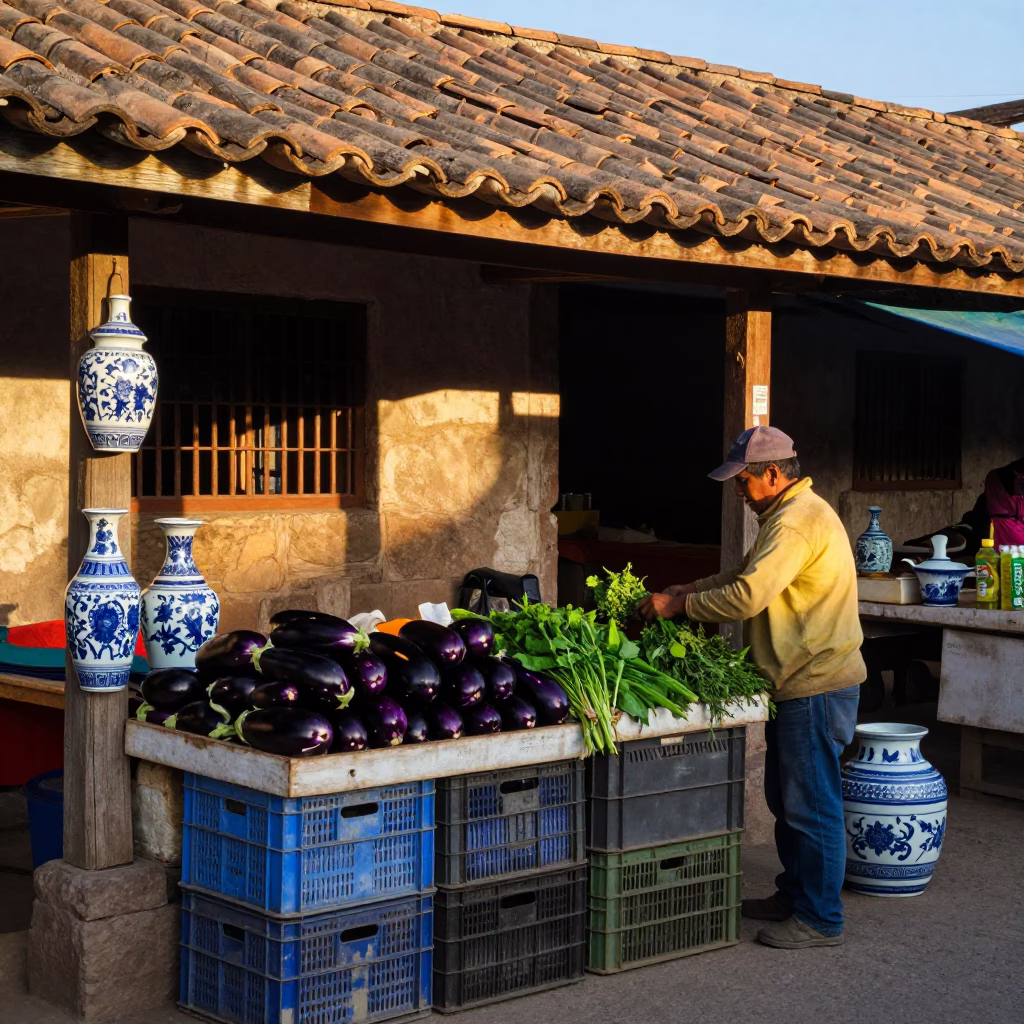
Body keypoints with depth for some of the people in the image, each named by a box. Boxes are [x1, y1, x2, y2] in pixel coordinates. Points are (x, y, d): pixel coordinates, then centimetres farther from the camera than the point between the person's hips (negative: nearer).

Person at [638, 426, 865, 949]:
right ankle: (794, 895, 31)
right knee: (787, 799, 19)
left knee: (811, 804, -3)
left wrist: (680, 605, -15)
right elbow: (749, 575, 23)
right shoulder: (790, 514, 15)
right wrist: (689, 588, 10)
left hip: (815, 686, -11)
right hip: (798, 683, 11)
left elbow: (747, 596, -26)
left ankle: (820, 919, 6)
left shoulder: (797, 521, -20)